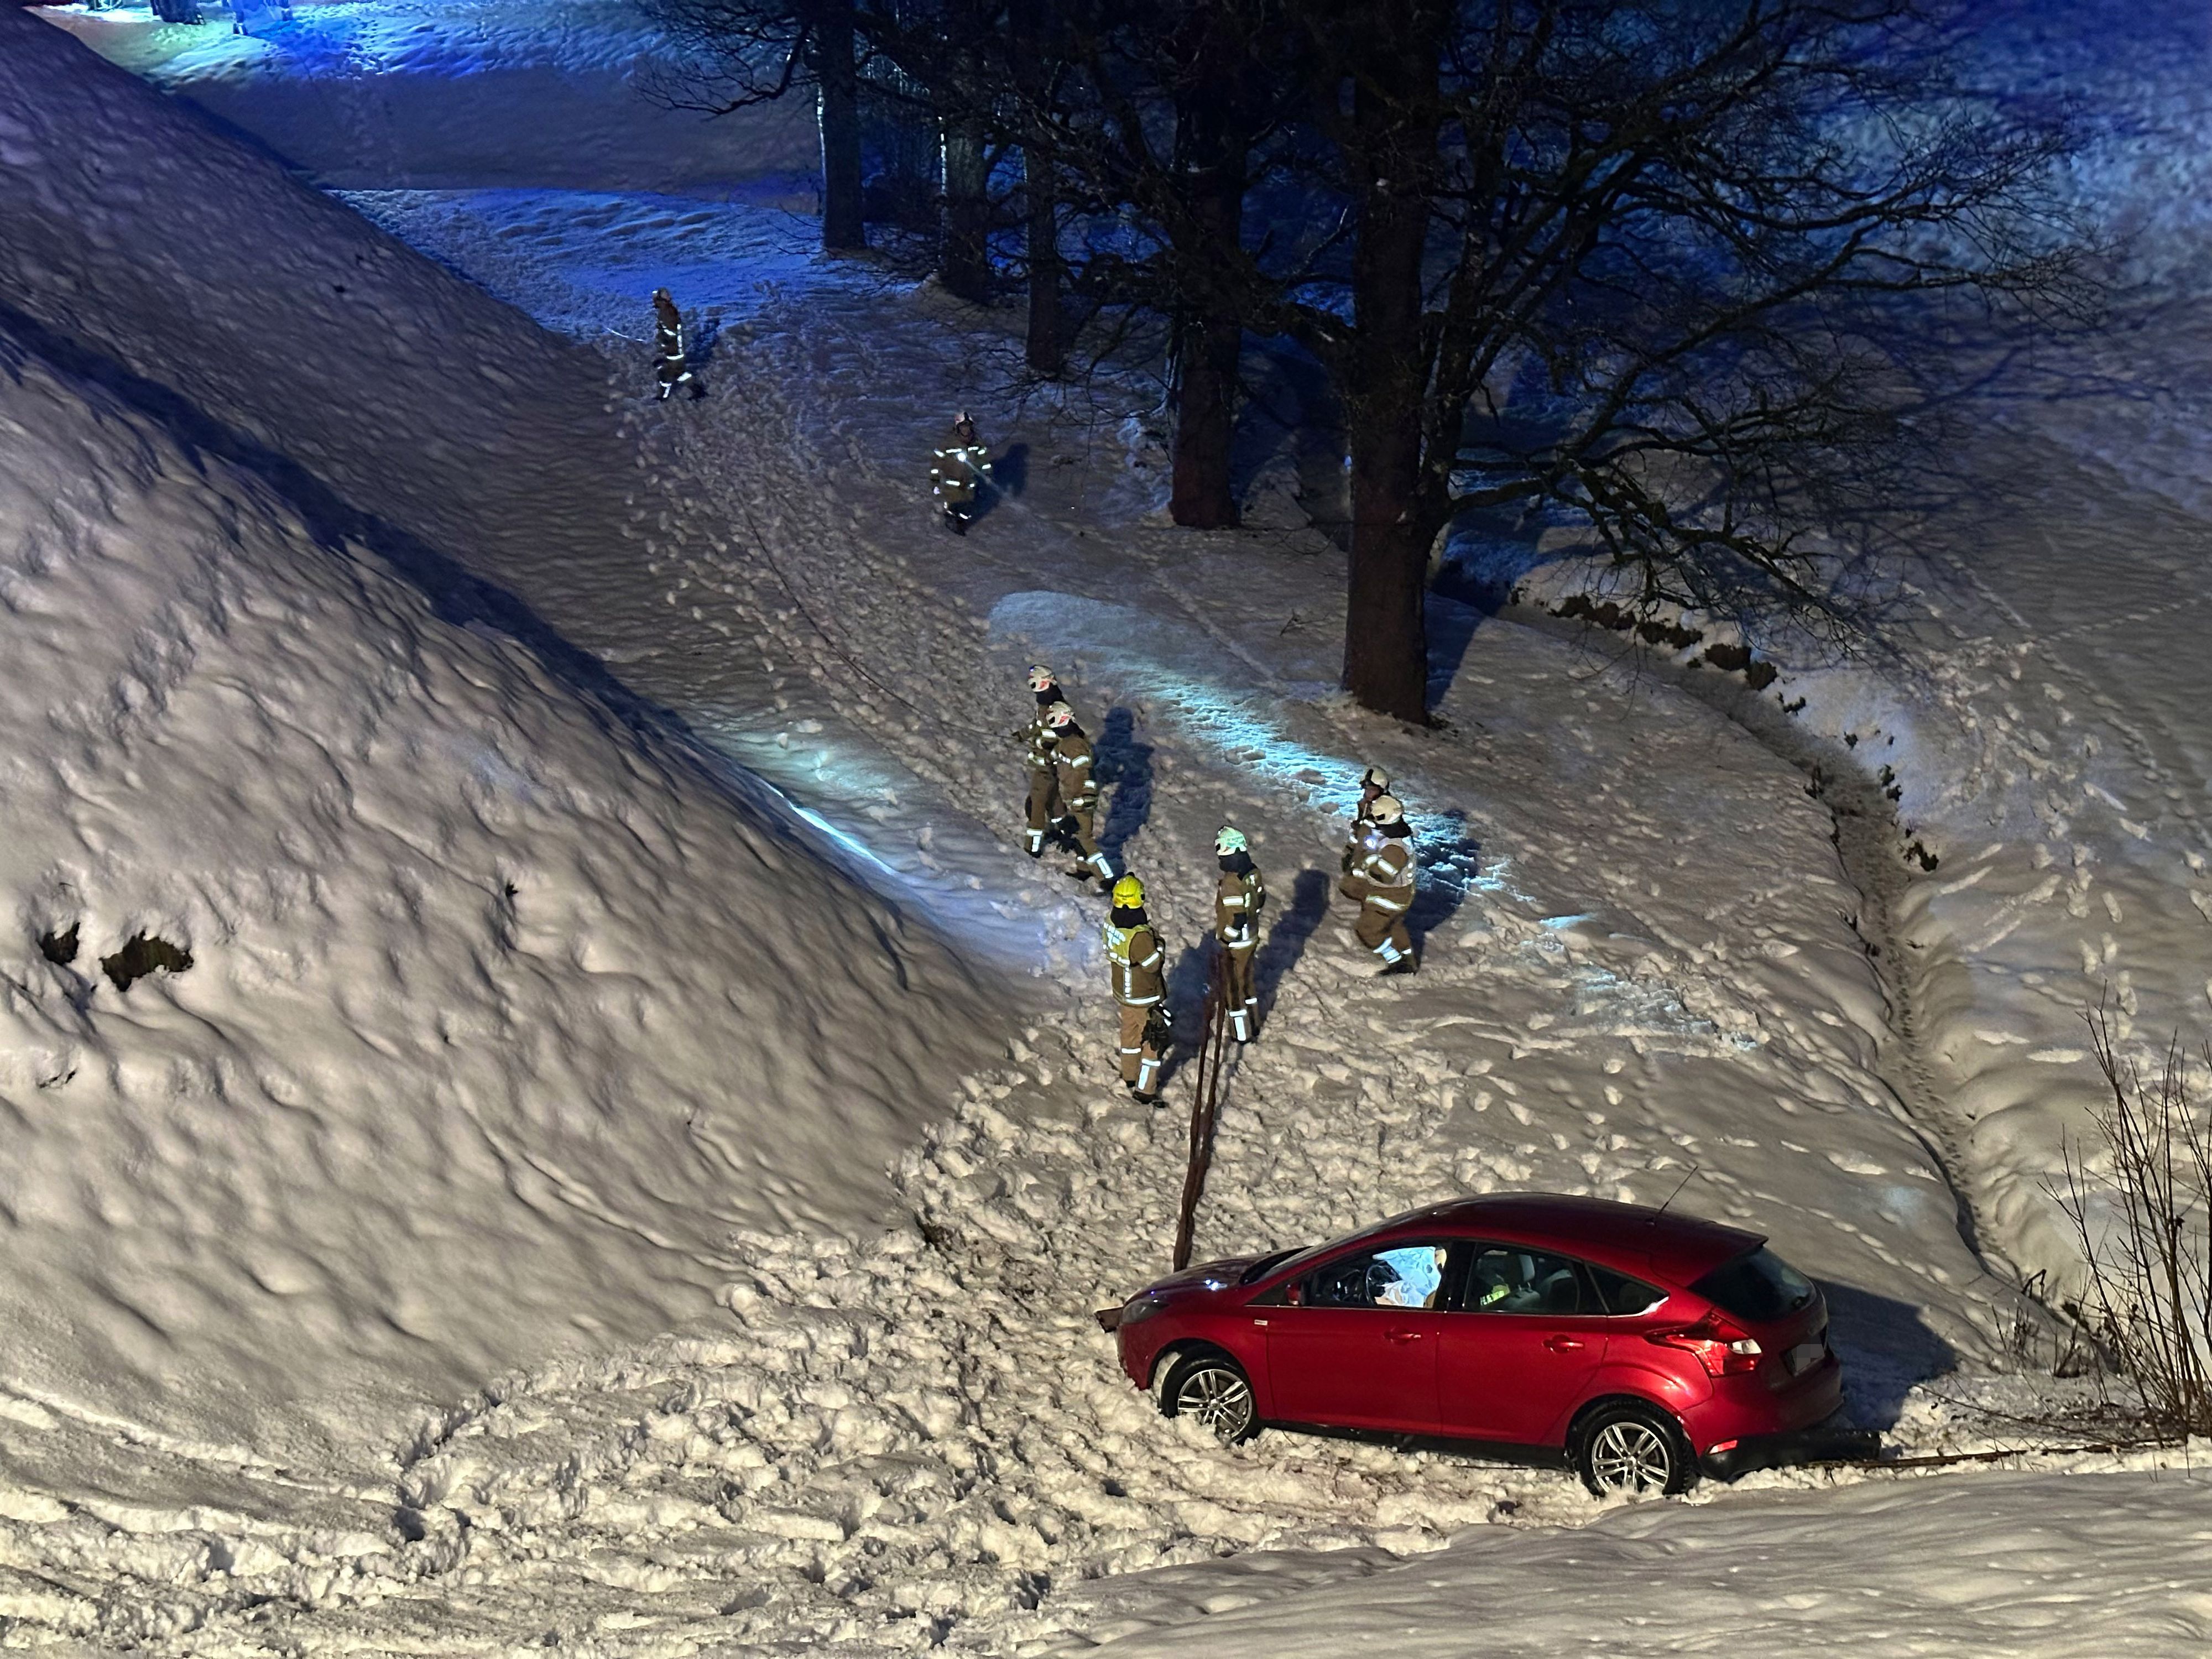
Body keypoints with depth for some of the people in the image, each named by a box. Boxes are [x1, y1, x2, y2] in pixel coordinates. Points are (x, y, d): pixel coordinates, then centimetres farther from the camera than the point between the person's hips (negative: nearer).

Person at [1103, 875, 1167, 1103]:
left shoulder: (1110, 921, -12)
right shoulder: (1140, 936, -36)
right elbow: (1154, 965, -24)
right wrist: (1158, 942, -9)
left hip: (1122, 990, 8)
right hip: (1145, 998, -8)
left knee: (1130, 1033, 27)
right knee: (1153, 1041, 9)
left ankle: (1130, 1078, 45)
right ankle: (1145, 1092, 17)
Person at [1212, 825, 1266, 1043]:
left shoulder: (1230, 883, -32)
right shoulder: (1254, 872, -8)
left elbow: (1236, 920, -30)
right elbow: (1260, 901, 7)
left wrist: (1223, 941, -17)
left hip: (1232, 944, -8)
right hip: (1251, 938, 8)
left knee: (1233, 988, 12)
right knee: (1246, 980, 26)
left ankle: (1241, 1033, 25)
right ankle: (1253, 1023, 42)